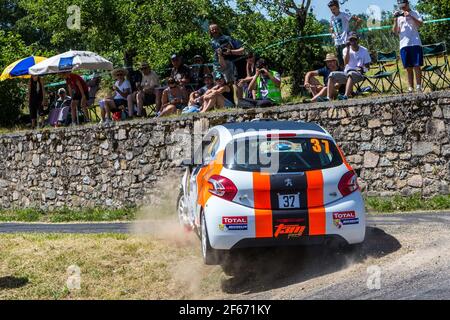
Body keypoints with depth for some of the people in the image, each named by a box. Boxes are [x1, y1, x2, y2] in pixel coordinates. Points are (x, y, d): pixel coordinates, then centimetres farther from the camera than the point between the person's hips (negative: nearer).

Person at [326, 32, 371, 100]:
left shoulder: (364, 50, 6)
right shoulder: (346, 50, 9)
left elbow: (367, 65, 7)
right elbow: (346, 62, -9)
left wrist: (363, 68, -16)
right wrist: (348, 49, -13)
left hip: (358, 74, -4)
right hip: (346, 73, 4)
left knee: (351, 74, -39)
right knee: (332, 75, -20)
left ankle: (346, 96, -55)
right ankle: (329, 98, -32)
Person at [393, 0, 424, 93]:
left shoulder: (414, 13, 7)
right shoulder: (399, 16, 16)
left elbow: (421, 24, -8)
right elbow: (396, 31, 11)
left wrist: (410, 16, -17)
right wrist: (395, 20, -2)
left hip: (415, 43, -3)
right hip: (404, 45, 3)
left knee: (417, 66, -8)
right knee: (408, 68, 5)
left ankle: (419, 86, -6)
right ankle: (410, 88, 7)